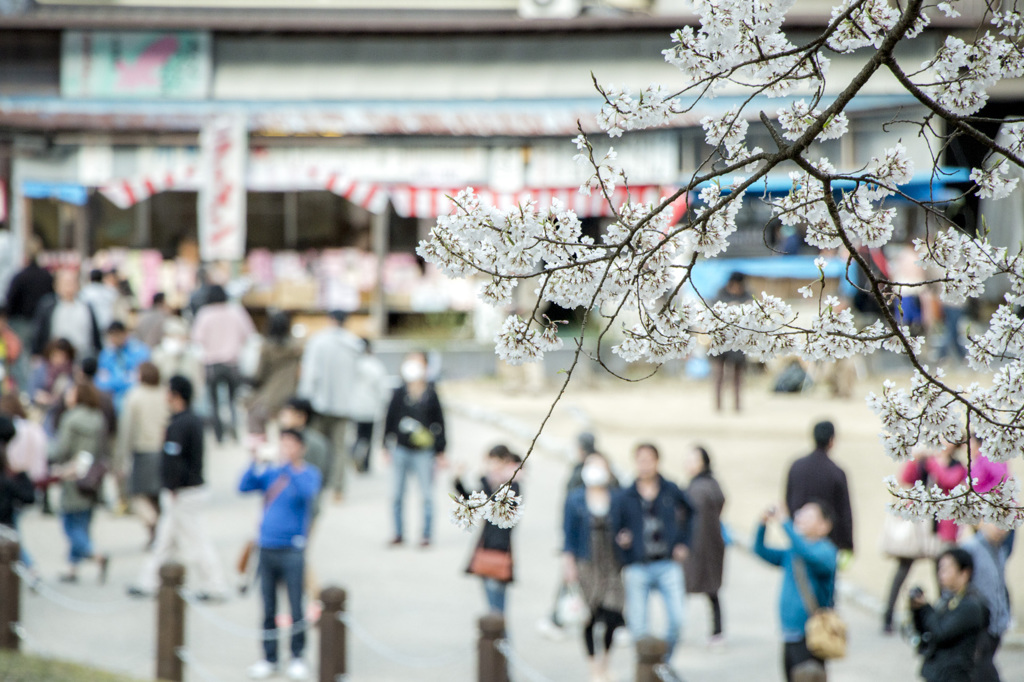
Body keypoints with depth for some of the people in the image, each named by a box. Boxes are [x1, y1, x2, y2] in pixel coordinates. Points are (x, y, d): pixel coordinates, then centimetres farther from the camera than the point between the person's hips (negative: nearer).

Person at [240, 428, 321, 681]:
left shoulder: (308, 474, -1)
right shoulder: (270, 474, 9)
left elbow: (307, 491, -22)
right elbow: (244, 487, -3)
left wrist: (289, 464, -28)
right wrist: (256, 461, -17)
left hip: (292, 549, -4)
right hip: (267, 548, 4)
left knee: (296, 606, -2)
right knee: (268, 608, 8)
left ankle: (298, 657, 10)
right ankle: (269, 658, 17)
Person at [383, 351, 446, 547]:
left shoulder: (431, 394, 0)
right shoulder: (399, 394, 3)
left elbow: (439, 423, 4)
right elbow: (390, 420, 8)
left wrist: (440, 451, 4)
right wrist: (387, 447, 7)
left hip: (424, 451, -2)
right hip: (401, 449, 2)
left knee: (426, 494, 0)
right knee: (397, 495, 6)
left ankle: (426, 535, 8)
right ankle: (398, 533, 16)